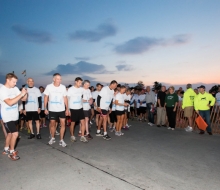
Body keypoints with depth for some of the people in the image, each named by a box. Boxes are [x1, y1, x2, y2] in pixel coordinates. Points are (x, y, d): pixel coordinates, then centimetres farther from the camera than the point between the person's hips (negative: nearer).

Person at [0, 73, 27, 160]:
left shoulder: (15, 88, 1)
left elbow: (24, 99, 2)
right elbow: (10, 102, -28)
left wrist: (25, 93, -18)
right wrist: (21, 94, -27)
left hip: (15, 116, 7)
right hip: (7, 117, -7)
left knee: (10, 133, 20)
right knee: (15, 133, -12)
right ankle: (11, 152, 9)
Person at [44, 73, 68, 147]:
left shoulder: (63, 87, -5)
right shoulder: (49, 87, -9)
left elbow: (65, 98, 3)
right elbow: (46, 97, -1)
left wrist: (67, 108, 2)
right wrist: (45, 108, -3)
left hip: (62, 109, 1)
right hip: (52, 109, 0)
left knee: (63, 124, -2)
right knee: (52, 124, 13)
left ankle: (61, 140, 9)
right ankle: (52, 138, 32)